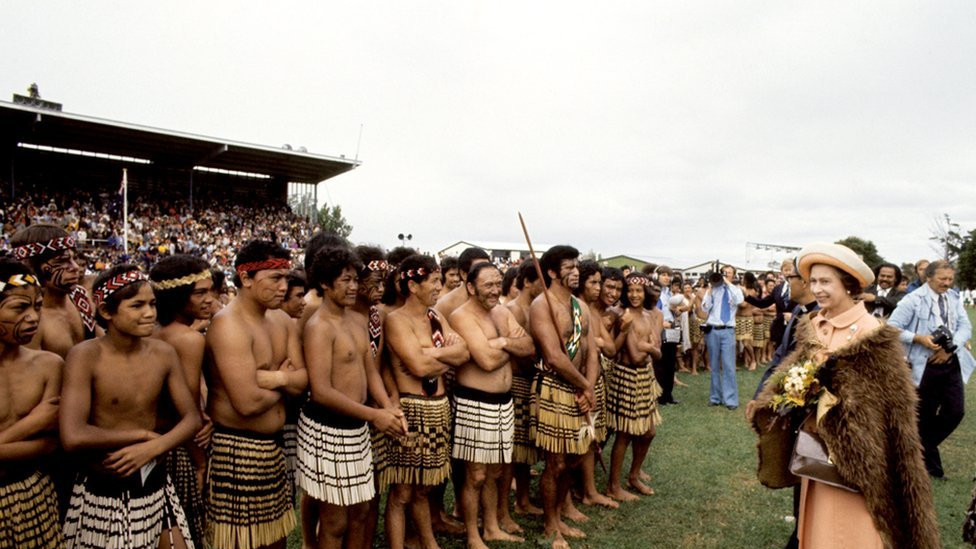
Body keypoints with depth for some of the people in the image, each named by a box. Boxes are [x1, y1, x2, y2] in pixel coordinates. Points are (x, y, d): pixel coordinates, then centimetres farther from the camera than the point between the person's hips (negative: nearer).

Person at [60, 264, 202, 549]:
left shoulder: (164, 353, -4)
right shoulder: (85, 356, -15)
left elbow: (192, 418, 0)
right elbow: (73, 437, -25)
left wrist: (153, 448, -16)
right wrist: (143, 434, -15)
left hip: (155, 485, 4)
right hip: (101, 492, -3)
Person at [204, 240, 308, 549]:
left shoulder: (282, 321, 6)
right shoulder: (230, 325, -21)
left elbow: (302, 380, 1)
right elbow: (248, 403, -28)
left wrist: (276, 378, -19)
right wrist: (284, 380, -8)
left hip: (272, 445, 8)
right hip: (236, 449, -8)